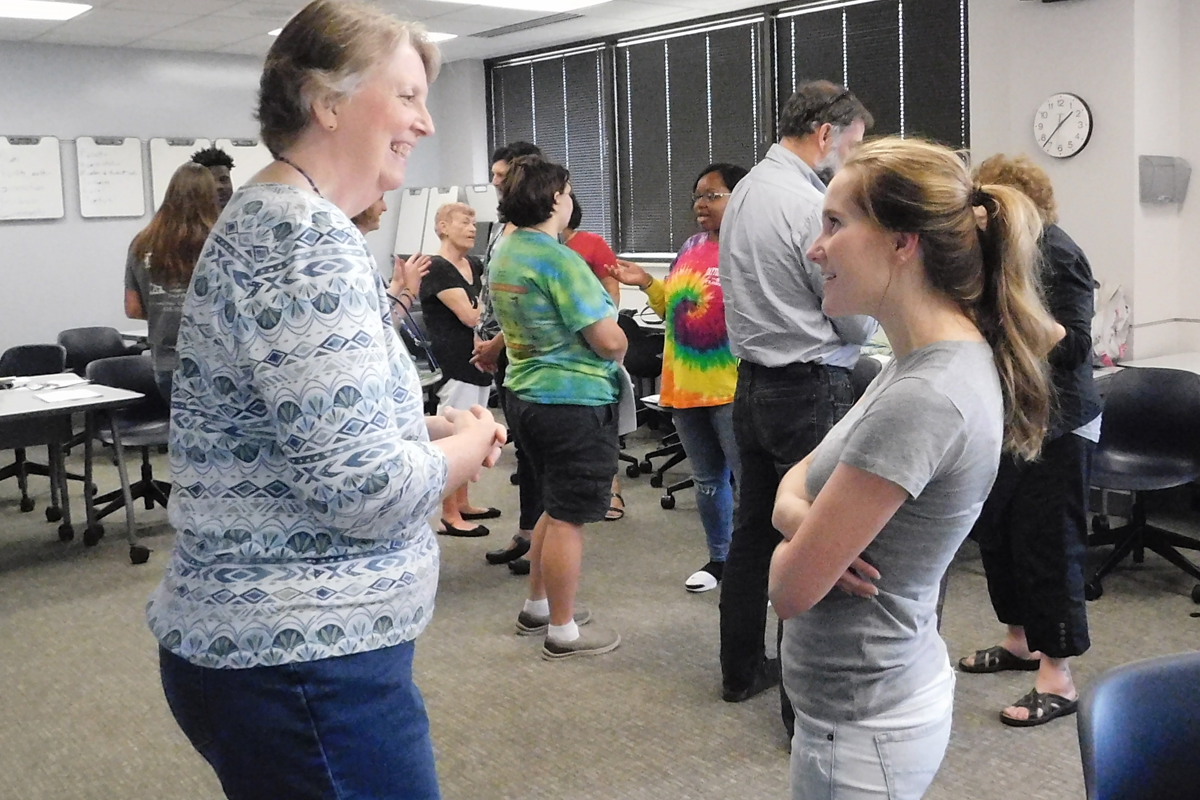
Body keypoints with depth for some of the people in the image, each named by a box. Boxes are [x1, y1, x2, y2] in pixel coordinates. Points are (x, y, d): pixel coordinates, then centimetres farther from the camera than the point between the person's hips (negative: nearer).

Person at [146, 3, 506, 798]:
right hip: (302, 664, -10)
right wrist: (470, 443, -7)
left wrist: (428, 430, 6)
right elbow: (365, 486, -26)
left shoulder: (269, 216, 12)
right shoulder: (310, 241, -21)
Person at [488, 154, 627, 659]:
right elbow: (608, 340, -19)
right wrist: (617, 350, 1)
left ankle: (537, 607, 33)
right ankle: (563, 631, 12)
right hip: (573, 400, -9)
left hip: (525, 392, 9)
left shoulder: (502, 254, 9)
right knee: (568, 517, 1)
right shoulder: (559, 260, -20)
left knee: (556, 508, 23)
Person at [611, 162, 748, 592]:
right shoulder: (691, 248, 14)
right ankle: (719, 558, 32)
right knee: (707, 479, 18)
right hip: (686, 387, 8)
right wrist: (647, 283, 7)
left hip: (733, 389, -8)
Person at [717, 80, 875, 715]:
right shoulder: (810, 205, -17)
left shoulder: (744, 192, 11)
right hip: (810, 391, -9)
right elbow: (858, 321, -12)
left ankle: (742, 669, 28)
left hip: (753, 383, 9)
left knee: (753, 530, 16)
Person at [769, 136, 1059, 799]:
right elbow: (802, 474, 8)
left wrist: (800, 532, -2)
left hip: (860, 726, -8)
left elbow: (793, 588, -23)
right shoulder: (938, 359, 2)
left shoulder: (923, 396, -27)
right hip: (882, 690, 9)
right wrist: (799, 513, -13)